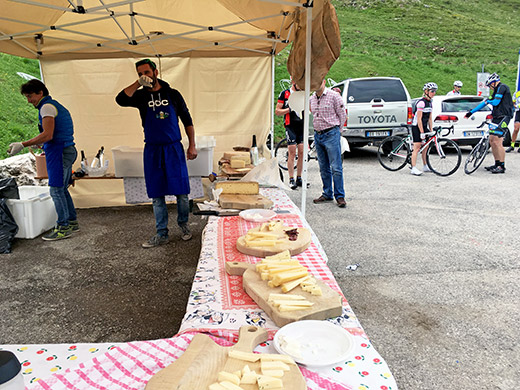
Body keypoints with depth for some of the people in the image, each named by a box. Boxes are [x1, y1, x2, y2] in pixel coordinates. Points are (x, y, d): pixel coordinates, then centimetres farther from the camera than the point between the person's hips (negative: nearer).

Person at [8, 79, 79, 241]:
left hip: (59, 152, -10)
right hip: (67, 150, 10)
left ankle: (63, 227, -1)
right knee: (62, 189, 14)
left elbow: (47, 135, -20)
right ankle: (72, 222, 20)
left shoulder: (47, 107, -9)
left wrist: (22, 145, -18)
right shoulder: (56, 106, 21)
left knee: (56, 190, -6)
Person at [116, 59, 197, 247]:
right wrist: (138, 83, -16)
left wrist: (192, 146, 3)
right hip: (152, 150, 1)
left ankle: (183, 224, 24)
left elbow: (187, 120, 8)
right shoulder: (140, 96, 5)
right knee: (156, 195, 5)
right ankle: (162, 234, 16)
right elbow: (121, 100, -15)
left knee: (181, 191, 0)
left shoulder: (173, 94, 4)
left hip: (173, 148, -1)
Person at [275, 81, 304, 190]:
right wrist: (289, 109, -13)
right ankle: (291, 180, -1)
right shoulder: (284, 94, 3)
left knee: (301, 153, 3)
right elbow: (277, 111, 1)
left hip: (302, 126, 4)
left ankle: (299, 178, 12)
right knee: (292, 153, -7)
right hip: (291, 126, -4)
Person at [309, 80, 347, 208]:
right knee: (323, 168, 10)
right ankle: (327, 194, 19)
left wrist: (335, 129, 2)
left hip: (331, 135, -6)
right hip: (317, 135, 6)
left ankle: (340, 196, 1)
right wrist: (318, 130, 16)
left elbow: (342, 115, -3)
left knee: (336, 168, -7)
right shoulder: (312, 98, 12)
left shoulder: (334, 95, -6)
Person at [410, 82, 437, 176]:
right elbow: (419, 119, -20)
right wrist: (422, 132, -21)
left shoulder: (429, 102, 10)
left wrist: (431, 130, 8)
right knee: (417, 147, -11)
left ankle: (425, 167, 21)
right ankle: (413, 169, -9)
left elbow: (430, 118, 13)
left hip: (424, 126, 9)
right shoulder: (421, 102, -17)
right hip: (417, 127, -9)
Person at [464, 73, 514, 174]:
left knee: (497, 142, -13)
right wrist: (471, 112, 24)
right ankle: (497, 164, 16)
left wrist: (487, 100, 5)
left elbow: (496, 102, -18)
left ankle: (502, 167, -9)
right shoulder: (497, 90, 22)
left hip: (503, 118, -10)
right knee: (492, 141, 9)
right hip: (496, 118, 10)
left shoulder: (502, 87, -8)